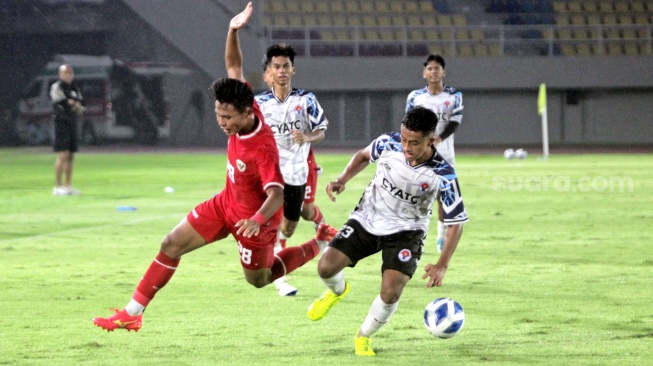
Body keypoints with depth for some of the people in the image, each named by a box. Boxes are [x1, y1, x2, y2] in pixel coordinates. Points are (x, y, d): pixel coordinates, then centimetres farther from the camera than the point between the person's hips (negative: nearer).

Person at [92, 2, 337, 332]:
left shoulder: (263, 150, -35)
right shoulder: (242, 113, -14)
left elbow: (276, 194, -39)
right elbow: (233, 66, -4)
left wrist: (258, 219, -58)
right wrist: (233, 31, -17)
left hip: (253, 217, -7)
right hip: (227, 203, 7)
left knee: (259, 279, 13)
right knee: (172, 245, 0)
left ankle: (321, 244, 30)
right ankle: (133, 313, 5)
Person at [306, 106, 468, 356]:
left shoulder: (443, 175, -26)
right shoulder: (388, 144, -19)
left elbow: (456, 223, -16)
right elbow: (364, 156, 7)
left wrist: (442, 265, -27)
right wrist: (342, 180, -10)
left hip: (405, 231, -2)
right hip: (367, 219, 2)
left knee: (391, 292, -20)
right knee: (326, 267, -12)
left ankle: (364, 337, 12)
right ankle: (338, 291, 28)